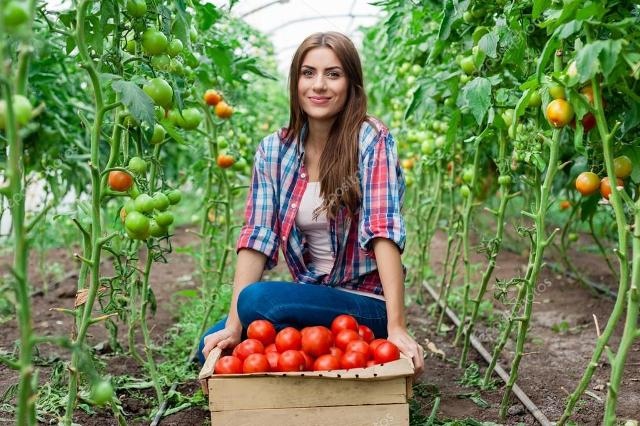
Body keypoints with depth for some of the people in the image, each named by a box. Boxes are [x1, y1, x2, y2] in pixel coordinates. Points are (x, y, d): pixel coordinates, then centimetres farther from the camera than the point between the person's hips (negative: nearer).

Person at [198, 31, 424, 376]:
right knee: (214, 348, -9)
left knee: (257, 300, -26)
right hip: (309, 297, 5)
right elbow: (257, 237, -7)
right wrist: (233, 325, -16)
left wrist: (396, 327, -28)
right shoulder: (274, 150, 0)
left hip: (366, 304, -5)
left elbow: (383, 230, -21)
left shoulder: (372, 141, -12)